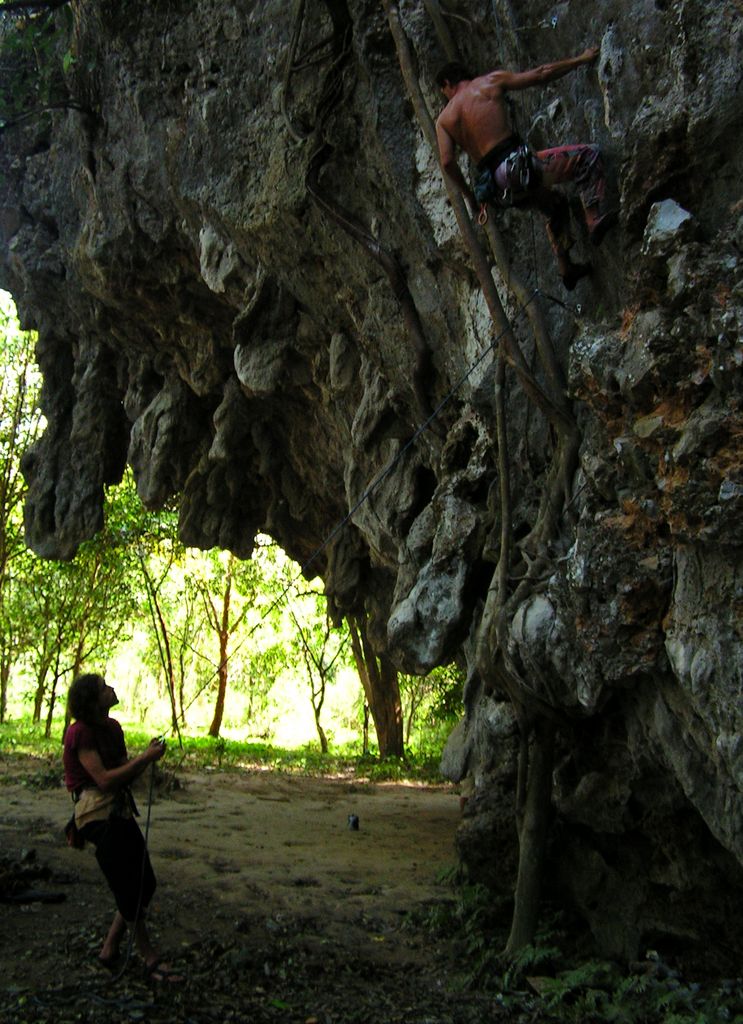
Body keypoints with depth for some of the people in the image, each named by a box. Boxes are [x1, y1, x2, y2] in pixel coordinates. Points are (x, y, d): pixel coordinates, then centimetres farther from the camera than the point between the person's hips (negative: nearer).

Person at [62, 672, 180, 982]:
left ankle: (109, 950, 21)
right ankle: (150, 959, 8)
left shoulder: (112, 727, 12)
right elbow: (105, 780, -20)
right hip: (98, 814, -9)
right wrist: (145, 758, -18)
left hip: (121, 811, 9)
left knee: (144, 884, 10)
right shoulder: (81, 733, -15)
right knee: (130, 890, -3)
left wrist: (147, 756, -4)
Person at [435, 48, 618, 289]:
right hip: (518, 166, -5)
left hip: (499, 188, 6)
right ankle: (596, 220, -12)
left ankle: (566, 267, 30)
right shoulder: (491, 82, 8)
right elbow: (541, 74, 7)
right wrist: (581, 59, 18)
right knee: (588, 156, 5)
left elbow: (447, 163, 4)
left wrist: (471, 198, 15)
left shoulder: (443, 120, 15)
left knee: (555, 203, 31)